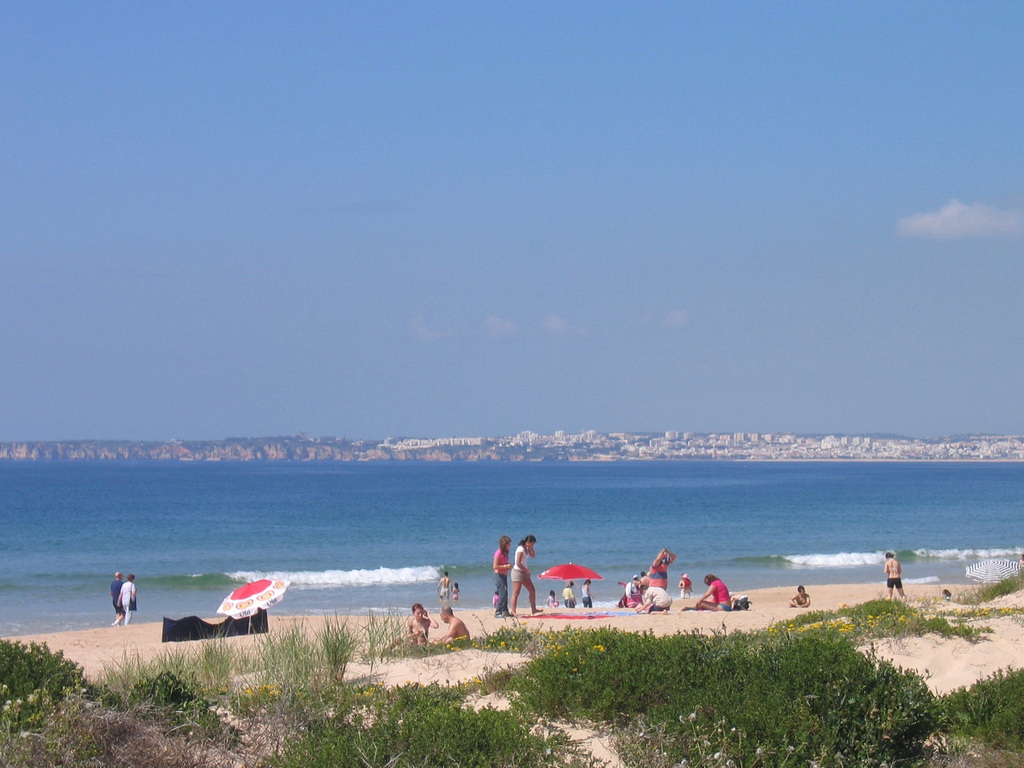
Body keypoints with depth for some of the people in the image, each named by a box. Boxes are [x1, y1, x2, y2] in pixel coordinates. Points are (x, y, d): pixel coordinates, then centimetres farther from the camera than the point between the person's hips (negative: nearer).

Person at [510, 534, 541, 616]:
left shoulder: (526, 548, 9)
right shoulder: (521, 549, -18)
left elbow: (533, 555, 17)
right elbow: (518, 563, -23)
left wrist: (531, 548, 3)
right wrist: (526, 570, -12)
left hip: (524, 573, 10)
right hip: (518, 572, -10)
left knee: (532, 591, 12)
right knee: (516, 593, -10)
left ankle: (533, 609, 21)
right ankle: (512, 611, -11)